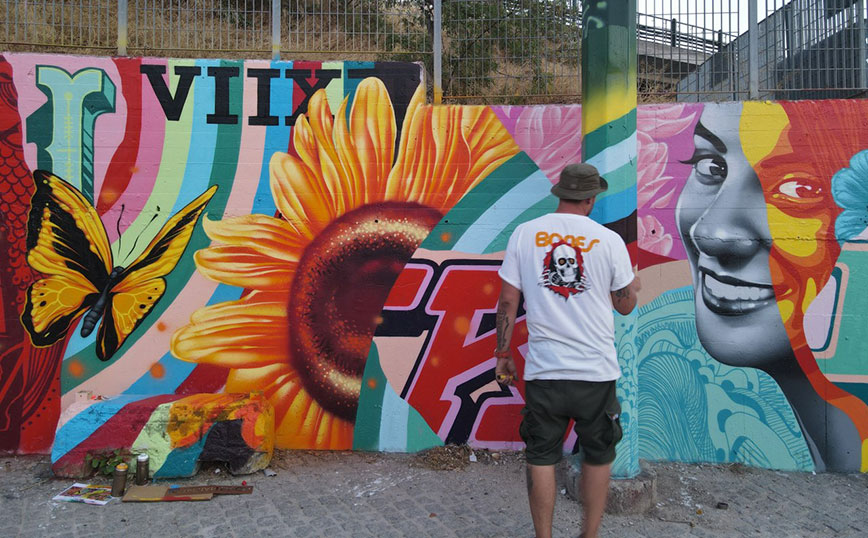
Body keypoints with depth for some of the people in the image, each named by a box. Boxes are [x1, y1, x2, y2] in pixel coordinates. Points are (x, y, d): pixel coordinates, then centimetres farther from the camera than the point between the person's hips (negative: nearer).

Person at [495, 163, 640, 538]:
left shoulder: (524, 234, -1)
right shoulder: (609, 240, -3)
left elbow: (507, 301, -1)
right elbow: (625, 305, 5)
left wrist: (503, 355, 9)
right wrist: (633, 287, 28)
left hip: (543, 370, 0)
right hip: (596, 371, 0)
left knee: (541, 459, 13)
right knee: (598, 458, 18)